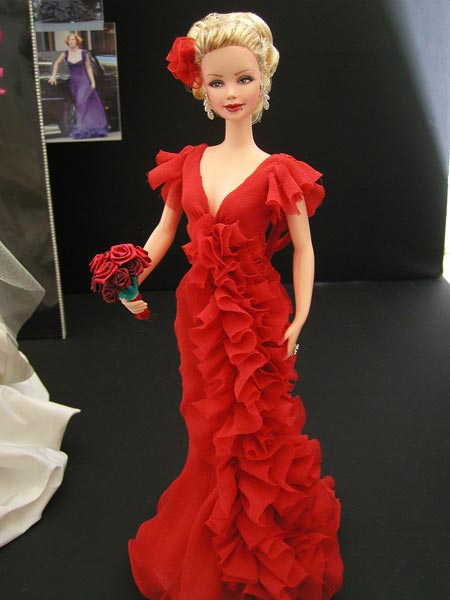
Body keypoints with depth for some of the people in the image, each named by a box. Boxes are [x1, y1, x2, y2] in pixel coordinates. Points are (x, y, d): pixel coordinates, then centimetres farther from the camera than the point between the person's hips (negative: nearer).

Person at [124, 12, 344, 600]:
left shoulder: (278, 172, -12)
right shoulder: (188, 163, 0)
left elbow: (303, 249, -7)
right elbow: (165, 229, 8)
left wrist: (299, 319, -11)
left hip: (257, 315, -3)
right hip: (199, 311, 4)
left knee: (254, 432, 13)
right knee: (211, 429, 19)